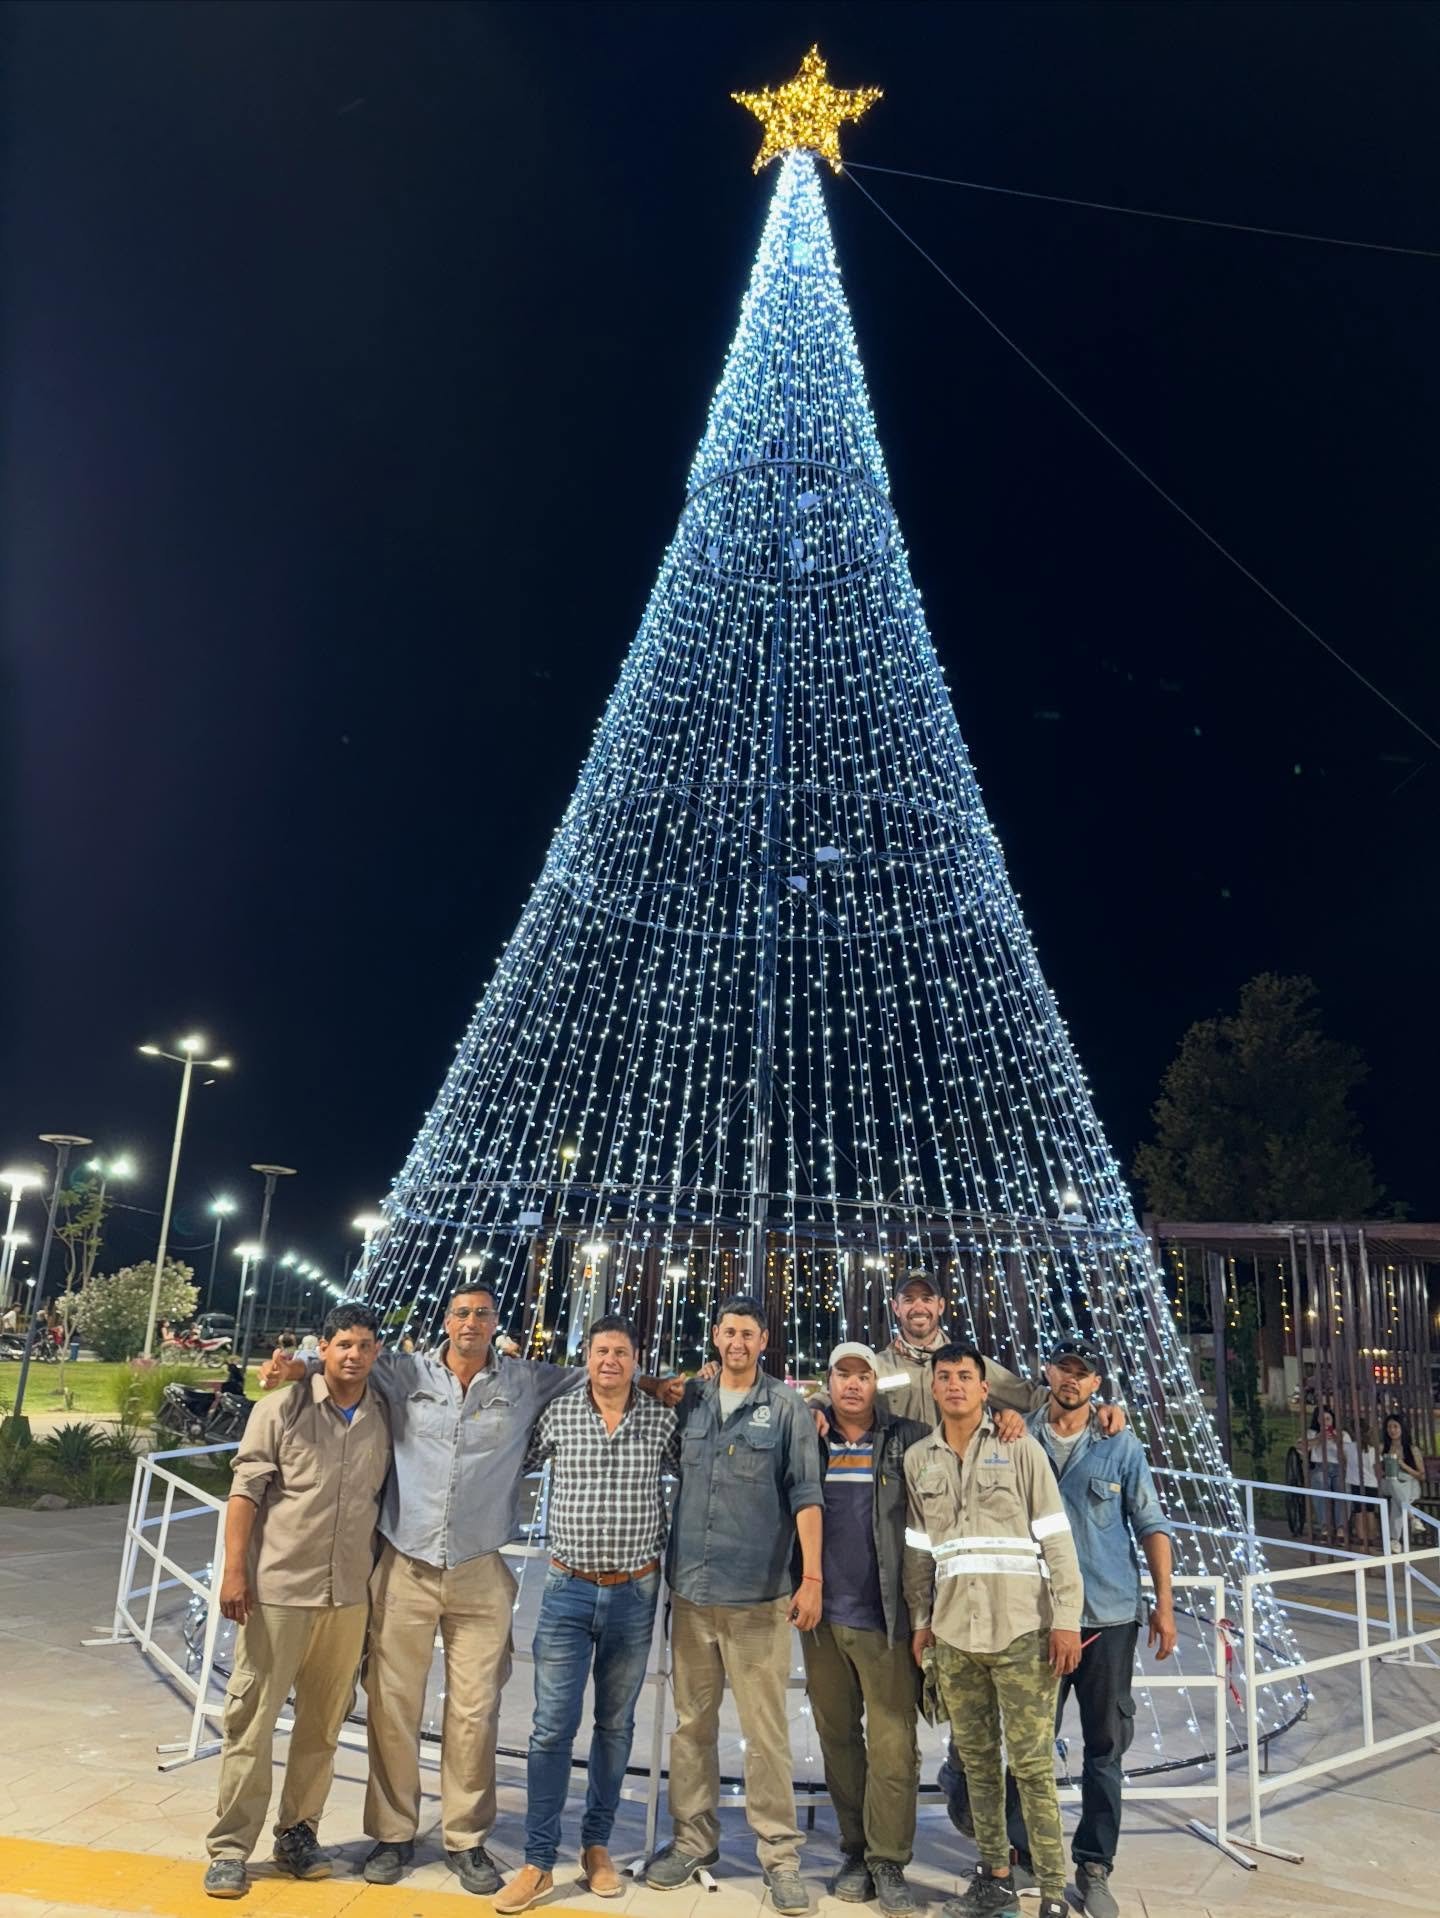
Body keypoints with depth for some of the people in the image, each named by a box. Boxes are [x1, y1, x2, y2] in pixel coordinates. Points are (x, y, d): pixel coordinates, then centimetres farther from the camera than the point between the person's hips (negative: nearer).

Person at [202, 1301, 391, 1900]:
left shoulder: (384, 1419, 3)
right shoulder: (284, 1408, -7)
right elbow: (245, 1490, -7)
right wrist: (235, 1569, -13)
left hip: (349, 1596, 4)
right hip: (277, 1588, -3)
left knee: (323, 1724, 13)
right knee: (251, 1720, 4)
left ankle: (298, 1833, 29)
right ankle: (229, 1848, 17)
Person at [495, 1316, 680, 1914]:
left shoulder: (662, 1421, -5)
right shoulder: (557, 1414, -5)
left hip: (634, 1595, 1)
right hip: (568, 1590, -1)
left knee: (615, 1724, 14)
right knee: (552, 1725, 1)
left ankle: (597, 1845, 31)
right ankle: (538, 1862, 14)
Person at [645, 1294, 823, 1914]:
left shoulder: (787, 1406, -3)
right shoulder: (689, 1400, 5)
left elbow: (805, 1494, -5)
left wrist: (812, 1576, -10)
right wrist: (663, 1569, 11)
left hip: (759, 1596, -3)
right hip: (691, 1590, 3)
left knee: (766, 1731, 2)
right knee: (692, 1724, 13)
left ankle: (779, 1852, 14)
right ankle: (693, 1839, 27)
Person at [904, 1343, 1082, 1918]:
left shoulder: (1019, 1448, -3)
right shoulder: (918, 1459, 8)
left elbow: (1056, 1537, -5)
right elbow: (917, 1547, 13)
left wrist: (1067, 1618, -9)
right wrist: (921, 1619, 11)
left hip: (1021, 1628, -4)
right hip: (953, 1632, 4)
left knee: (1032, 1763, -1)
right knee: (976, 1758, 12)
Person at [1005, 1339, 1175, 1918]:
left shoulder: (1120, 1445, 1)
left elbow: (1150, 1524, 2)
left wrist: (1164, 1603, -3)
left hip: (1110, 1615, 1)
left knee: (1106, 1746, 9)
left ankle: (1094, 1866, 22)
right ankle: (1018, 1851, 23)